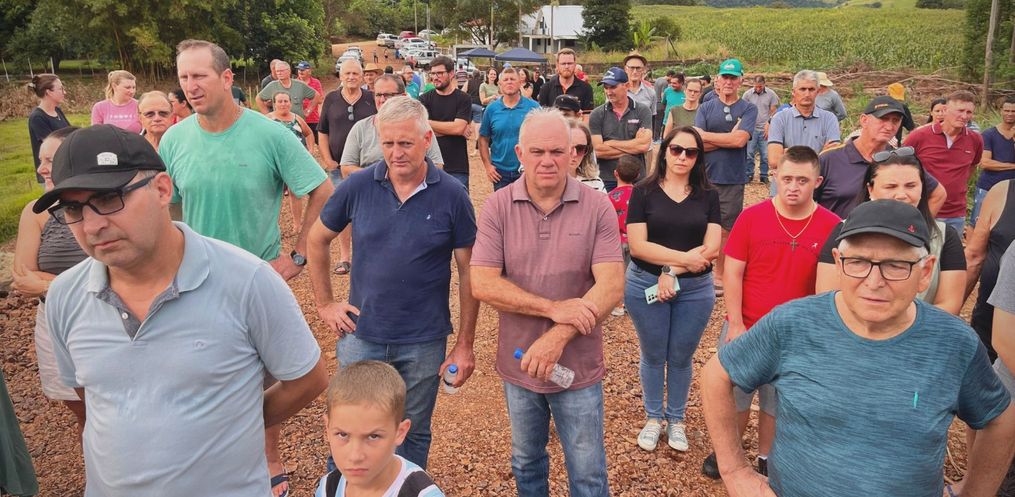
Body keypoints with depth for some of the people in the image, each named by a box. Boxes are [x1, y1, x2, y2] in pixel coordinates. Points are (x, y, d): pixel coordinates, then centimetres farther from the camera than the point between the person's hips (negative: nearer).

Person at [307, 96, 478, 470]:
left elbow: (468, 272, -5)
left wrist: (465, 345, -4)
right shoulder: (357, 187, -6)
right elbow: (317, 240, 8)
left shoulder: (452, 196, -9)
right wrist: (324, 304, 5)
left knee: (414, 435, 17)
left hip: (424, 342, -1)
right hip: (360, 336, 1)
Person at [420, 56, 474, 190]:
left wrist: (429, 123, -8)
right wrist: (452, 129, -10)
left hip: (457, 168, -2)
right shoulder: (424, 99, 6)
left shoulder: (463, 99, 1)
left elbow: (458, 127, -13)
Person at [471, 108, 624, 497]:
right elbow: (482, 284, -15)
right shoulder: (498, 207, -8)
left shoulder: (597, 208, -10)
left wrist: (558, 337, -26)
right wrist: (554, 308, -22)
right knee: (526, 463, 24)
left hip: (579, 367, -1)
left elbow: (611, 287, -17)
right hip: (518, 363, 2)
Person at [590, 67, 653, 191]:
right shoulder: (596, 115, 2)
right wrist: (633, 147, -8)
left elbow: (645, 145, -12)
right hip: (607, 180, 0)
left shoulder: (643, 111, 1)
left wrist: (611, 143, -8)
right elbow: (598, 150, -9)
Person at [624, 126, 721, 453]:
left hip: (695, 289, 1)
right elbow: (638, 245, -13)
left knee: (680, 358, 12)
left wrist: (672, 271, -16)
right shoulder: (644, 192, -4)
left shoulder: (708, 196, 2)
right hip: (646, 286, -1)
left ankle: (676, 420, 33)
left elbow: (711, 248, -7)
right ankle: (653, 418, 32)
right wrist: (684, 258, -16)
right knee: (653, 356, 12)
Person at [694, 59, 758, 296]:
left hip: (733, 180, 0)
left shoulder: (748, 110, 4)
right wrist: (729, 138, -12)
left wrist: (705, 135, -7)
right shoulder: (705, 108, 6)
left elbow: (740, 140, -14)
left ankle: (719, 276, 20)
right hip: (705, 178, 1)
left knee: (725, 230, 7)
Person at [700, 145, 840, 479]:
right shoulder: (751, 216, -8)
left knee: (777, 402, 16)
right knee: (733, 395, 14)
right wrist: (735, 325, -9)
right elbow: (732, 273, -6)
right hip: (744, 327, 0)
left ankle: (766, 460, 37)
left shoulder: (831, 226, -8)